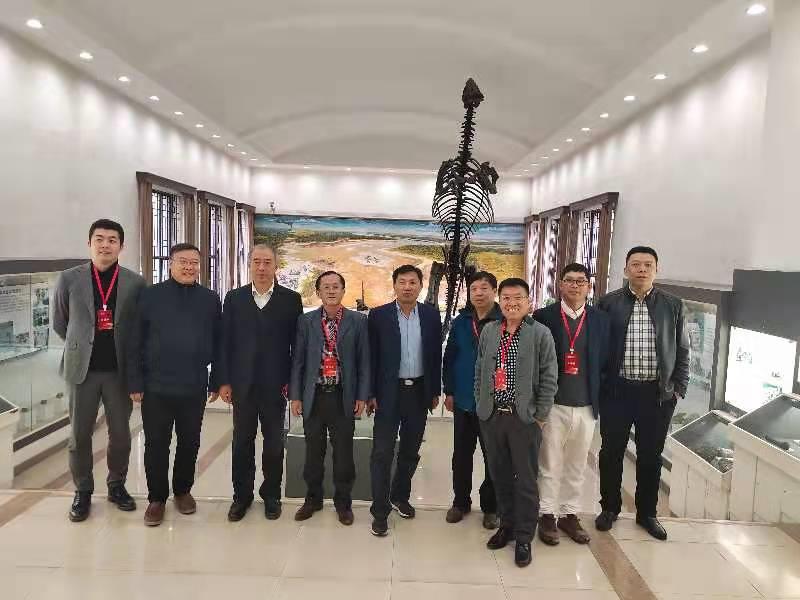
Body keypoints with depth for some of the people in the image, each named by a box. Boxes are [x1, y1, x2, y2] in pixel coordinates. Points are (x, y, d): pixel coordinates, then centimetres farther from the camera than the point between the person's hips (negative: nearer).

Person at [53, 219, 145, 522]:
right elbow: (59, 323, 11)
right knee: (79, 434, 8)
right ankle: (83, 491, 25)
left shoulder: (135, 283, -2)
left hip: (120, 369, 0)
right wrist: (80, 346, 11)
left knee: (120, 433, 9)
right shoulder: (69, 278, -1)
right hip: (83, 368, 0)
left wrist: (124, 351, 5)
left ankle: (117, 485, 28)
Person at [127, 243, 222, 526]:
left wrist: (216, 382, 4)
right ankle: (157, 498, 24)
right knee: (156, 445, 8)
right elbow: (136, 342, 0)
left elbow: (217, 344, 6)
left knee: (189, 443, 13)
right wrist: (135, 382, -3)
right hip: (156, 387, -1)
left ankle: (183, 490, 32)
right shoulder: (151, 295, -1)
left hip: (195, 388, 2)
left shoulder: (210, 299, 3)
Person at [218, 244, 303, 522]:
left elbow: (297, 343, 0)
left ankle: (271, 494, 26)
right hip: (242, 383, 1)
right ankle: (242, 495, 26)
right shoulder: (234, 298, 4)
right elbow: (225, 341, 4)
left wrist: (293, 381, -4)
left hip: (276, 384, -1)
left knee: (274, 442, 10)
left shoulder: (291, 299, -1)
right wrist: (224, 381, 0)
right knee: (242, 441, 11)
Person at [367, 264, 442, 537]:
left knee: (410, 451, 16)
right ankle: (380, 511, 12)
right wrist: (370, 394, -6)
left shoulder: (431, 315, 2)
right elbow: (371, 357, -4)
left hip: (419, 391, 3)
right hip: (389, 392, -3)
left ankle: (400, 496, 36)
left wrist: (435, 391, 6)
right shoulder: (378, 315, -5)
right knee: (382, 452, 0)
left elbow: (436, 355, 6)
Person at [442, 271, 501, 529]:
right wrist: (449, 391, 3)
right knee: (461, 455, 13)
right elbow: (449, 358, 6)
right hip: (463, 401, 3)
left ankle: (490, 506, 27)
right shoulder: (460, 322, 2)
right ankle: (461, 501, 30)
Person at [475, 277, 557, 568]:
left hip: (525, 418, -3)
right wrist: (481, 404, 7)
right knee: (499, 475, 15)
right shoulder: (489, 331, 6)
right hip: (492, 416, 4)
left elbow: (549, 378, -5)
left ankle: (524, 537, 21)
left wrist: (540, 416, -6)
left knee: (525, 480, 6)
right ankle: (507, 525, 33)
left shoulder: (540, 333, -6)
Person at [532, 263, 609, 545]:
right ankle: (547, 516, 21)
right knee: (549, 465, 7)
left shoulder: (600, 319, 5)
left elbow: (605, 361, 7)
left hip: (586, 406, 3)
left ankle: (570, 515, 29)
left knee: (576, 466, 14)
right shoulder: (543, 316, -3)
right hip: (553, 405, -2)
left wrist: (600, 399, 1)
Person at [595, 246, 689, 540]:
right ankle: (609, 508, 30)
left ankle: (646, 513, 31)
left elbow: (682, 350, 7)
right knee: (611, 452, 11)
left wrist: (679, 388, 3)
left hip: (658, 394, 1)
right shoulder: (608, 303, -2)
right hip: (617, 391, -1)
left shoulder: (672, 304, 3)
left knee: (650, 455, 13)